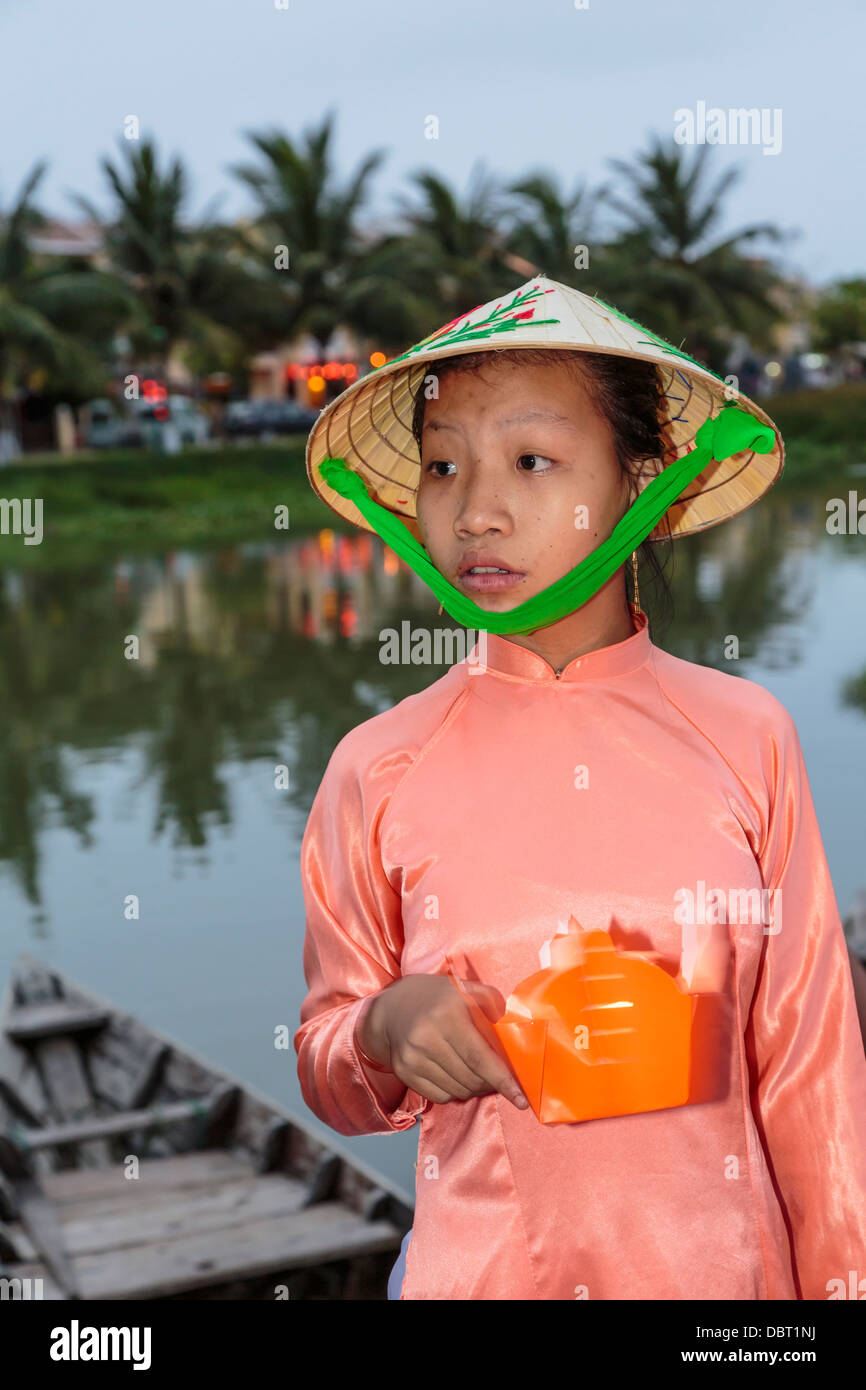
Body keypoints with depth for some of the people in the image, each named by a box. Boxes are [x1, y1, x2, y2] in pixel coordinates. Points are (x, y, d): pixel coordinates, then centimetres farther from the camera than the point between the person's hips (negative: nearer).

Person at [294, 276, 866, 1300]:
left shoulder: (747, 739, -6)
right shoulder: (380, 770, -6)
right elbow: (327, 1073, 4)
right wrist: (388, 1026, -16)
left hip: (716, 1256, 0)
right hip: (477, 1261, 0)